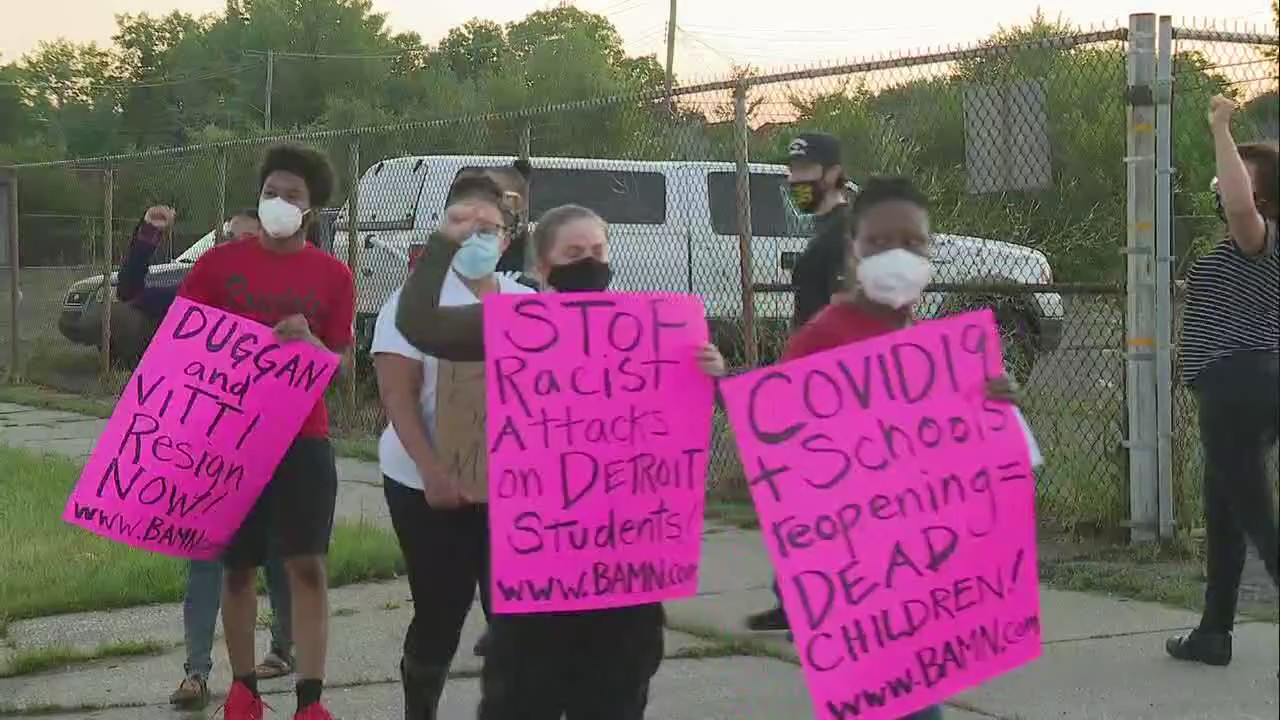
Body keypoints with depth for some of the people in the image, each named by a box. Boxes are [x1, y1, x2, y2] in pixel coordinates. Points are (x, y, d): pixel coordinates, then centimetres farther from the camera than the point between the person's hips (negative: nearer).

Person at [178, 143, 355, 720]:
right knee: (237, 567, 8)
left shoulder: (332, 275, 1)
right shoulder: (219, 263, 1)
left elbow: (338, 366, 3)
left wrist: (308, 342, -18)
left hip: (302, 437, -1)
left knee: (308, 565, -6)